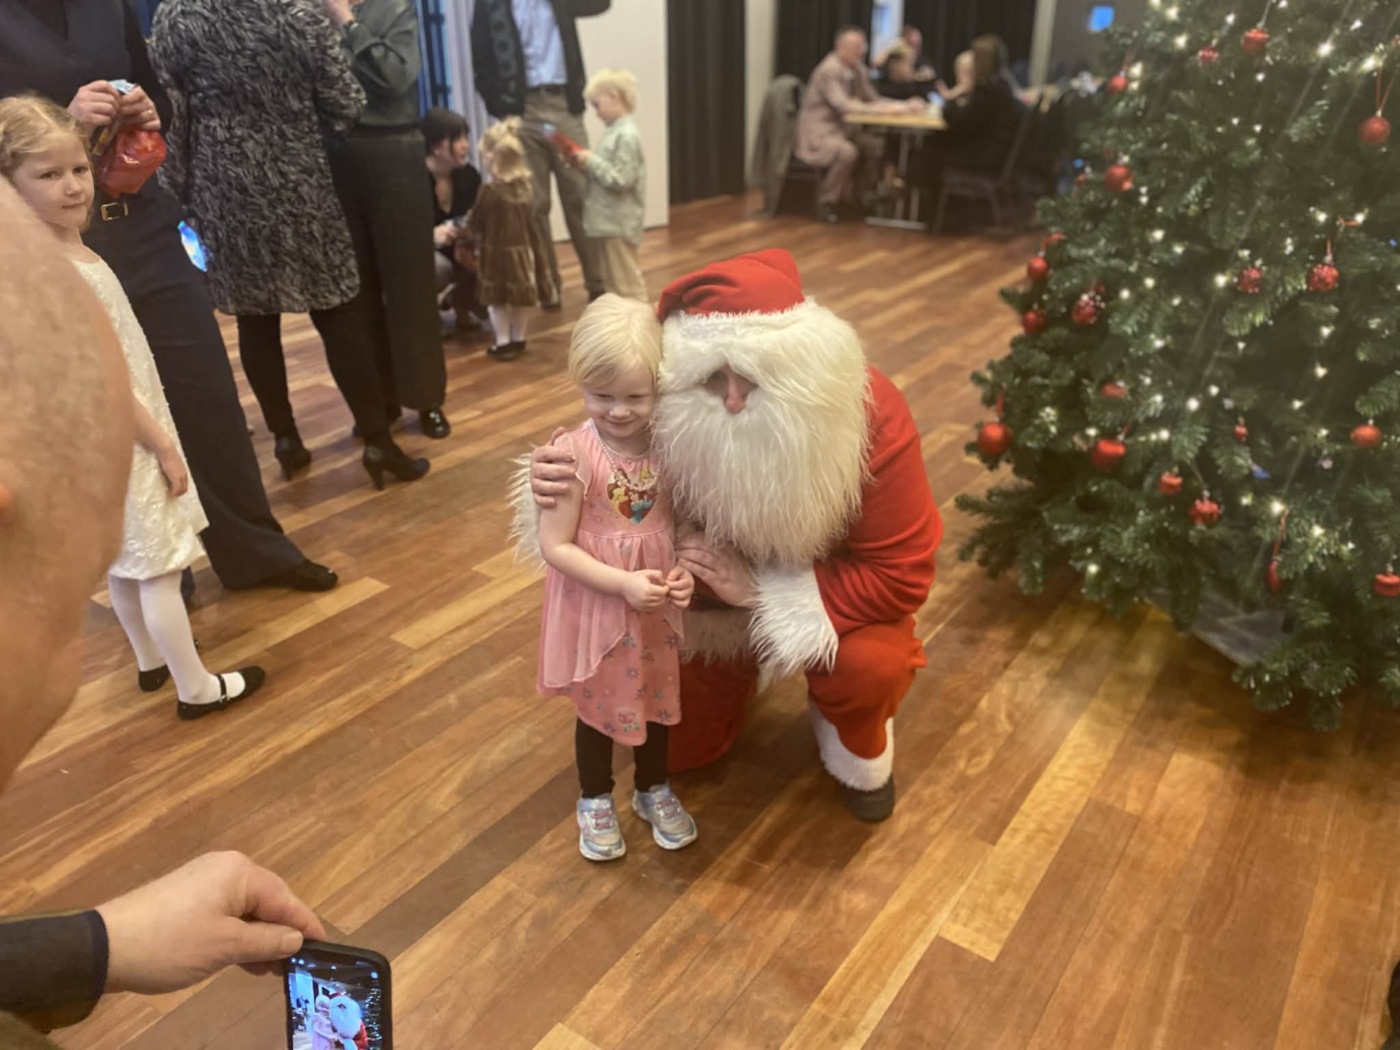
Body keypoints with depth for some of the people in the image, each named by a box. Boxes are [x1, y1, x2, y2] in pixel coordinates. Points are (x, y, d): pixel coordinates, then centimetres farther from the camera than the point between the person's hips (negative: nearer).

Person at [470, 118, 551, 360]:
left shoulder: (489, 191, -18)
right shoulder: (523, 187, -1)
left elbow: (476, 224, -8)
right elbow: (526, 222, 8)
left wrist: (466, 226, 14)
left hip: (498, 252, -6)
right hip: (523, 249, 6)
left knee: (497, 300, 7)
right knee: (520, 298, 15)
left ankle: (503, 342, 10)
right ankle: (518, 339, 27)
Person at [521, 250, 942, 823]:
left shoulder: (872, 415, -32)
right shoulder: (677, 417, -27)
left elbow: (900, 575, -29)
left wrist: (762, 588, -36)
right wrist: (558, 488, -33)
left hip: (836, 595, -2)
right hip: (716, 594, 3)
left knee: (872, 665, -33)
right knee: (678, 749, 5)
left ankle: (851, 730, 5)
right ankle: (739, 669, 37)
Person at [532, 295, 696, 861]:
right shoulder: (574, 454, -22)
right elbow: (555, 546, -20)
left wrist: (684, 570, -17)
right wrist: (624, 584, -26)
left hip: (657, 605, 4)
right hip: (597, 606, -3)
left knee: (657, 696, 23)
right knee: (598, 706, 17)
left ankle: (654, 790, 48)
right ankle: (595, 800, 43)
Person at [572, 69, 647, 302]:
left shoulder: (627, 135, -18)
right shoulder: (615, 131, 11)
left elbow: (621, 179, -24)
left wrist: (592, 161, -16)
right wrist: (589, 166, 4)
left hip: (618, 224, -10)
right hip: (608, 221, 10)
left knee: (626, 283, -1)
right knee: (613, 280, 19)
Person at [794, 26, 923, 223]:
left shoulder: (857, 69, 5)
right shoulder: (829, 71, -20)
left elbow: (872, 99, 10)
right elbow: (843, 105, -29)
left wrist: (904, 105, -4)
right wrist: (882, 109, -31)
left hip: (839, 127, 8)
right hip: (817, 131, -8)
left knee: (875, 146, -10)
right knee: (847, 152, -33)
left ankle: (854, 198, 3)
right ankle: (826, 203, -15)